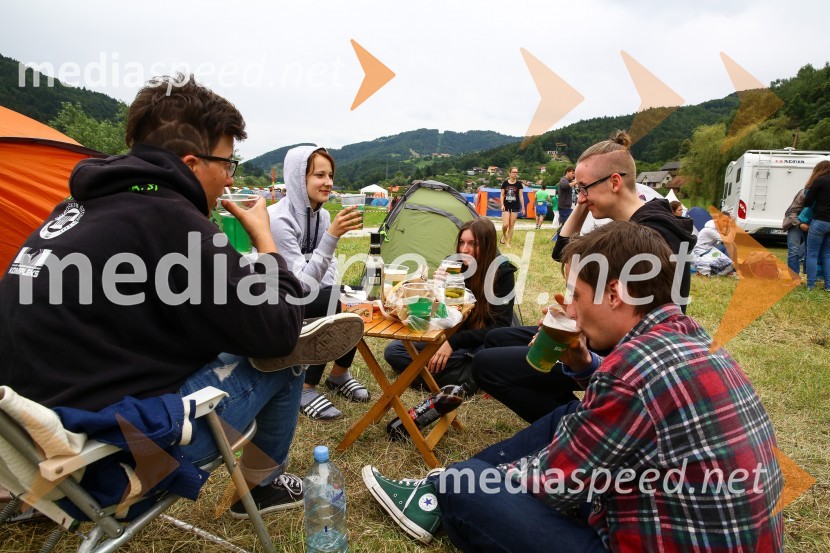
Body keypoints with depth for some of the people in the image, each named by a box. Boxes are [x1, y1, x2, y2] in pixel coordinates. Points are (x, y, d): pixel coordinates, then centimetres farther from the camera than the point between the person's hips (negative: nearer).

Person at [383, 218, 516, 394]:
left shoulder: (502, 273, -14)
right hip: (450, 338, 5)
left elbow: (500, 327, -19)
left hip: (482, 345, -5)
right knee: (393, 350, -15)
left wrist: (455, 342, -27)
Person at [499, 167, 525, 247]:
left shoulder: (519, 184, 1)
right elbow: (502, 195, 4)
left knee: (511, 225, 2)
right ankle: (503, 235, 20)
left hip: (515, 207, 0)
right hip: (506, 206, 0)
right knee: (505, 224, -12)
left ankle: (508, 243, 11)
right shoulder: (505, 183, 1)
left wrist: (523, 207, -1)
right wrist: (502, 205, -8)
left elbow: (521, 196, 2)